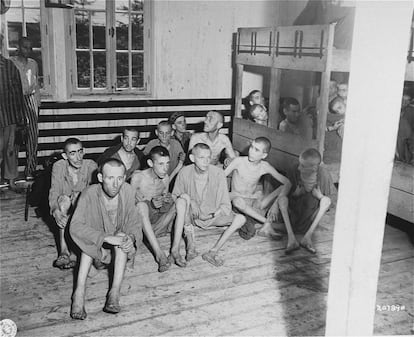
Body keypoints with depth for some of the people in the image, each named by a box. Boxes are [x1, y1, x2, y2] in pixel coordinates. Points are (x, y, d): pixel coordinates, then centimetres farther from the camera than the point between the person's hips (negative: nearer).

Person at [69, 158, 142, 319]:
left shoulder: (128, 191, -15)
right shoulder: (90, 194, -21)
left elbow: (135, 224, -9)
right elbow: (75, 227, -32)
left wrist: (131, 237, -33)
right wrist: (107, 237, -43)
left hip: (121, 251, 1)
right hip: (95, 250, -1)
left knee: (123, 236, -30)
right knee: (91, 239, -32)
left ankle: (115, 292, -36)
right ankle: (80, 291, -35)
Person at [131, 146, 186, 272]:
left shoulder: (166, 178, 2)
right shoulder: (138, 177, -12)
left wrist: (168, 201, -13)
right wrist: (151, 204, -26)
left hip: (159, 218, 4)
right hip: (140, 220, -4)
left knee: (181, 200, -18)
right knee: (141, 204, -36)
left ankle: (175, 249, -29)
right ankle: (159, 254, -41)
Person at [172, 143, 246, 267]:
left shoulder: (218, 173, -14)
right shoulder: (185, 173, -13)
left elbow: (225, 205, -11)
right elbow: (174, 195, 1)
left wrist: (216, 214, -29)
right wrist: (184, 196, -20)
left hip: (214, 215, 1)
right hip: (192, 216, -1)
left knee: (241, 218, -20)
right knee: (182, 201, -30)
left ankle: (213, 251, -31)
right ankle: (190, 243, -29)